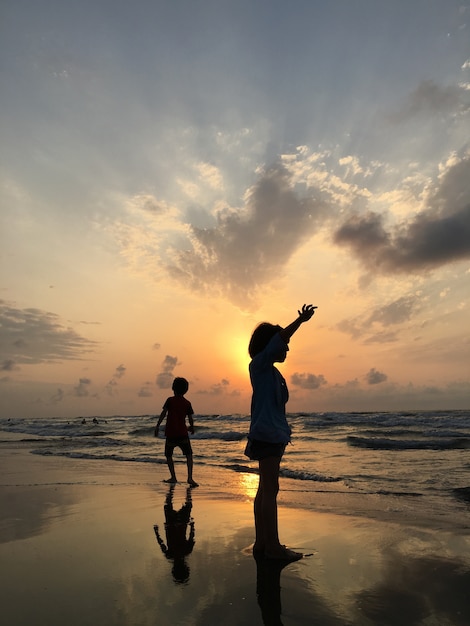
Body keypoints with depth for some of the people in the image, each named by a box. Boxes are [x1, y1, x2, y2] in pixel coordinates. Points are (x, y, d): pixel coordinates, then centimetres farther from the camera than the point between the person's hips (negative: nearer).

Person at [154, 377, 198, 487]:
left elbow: (163, 413, -10)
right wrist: (192, 428, 24)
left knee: (168, 455, 17)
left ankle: (173, 477, 16)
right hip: (182, 433, 1)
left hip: (170, 433, -1)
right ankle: (190, 477, -5)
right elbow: (190, 418, 6)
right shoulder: (187, 403, 4)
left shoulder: (170, 400, -2)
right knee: (189, 455, 8)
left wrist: (157, 426, -7)